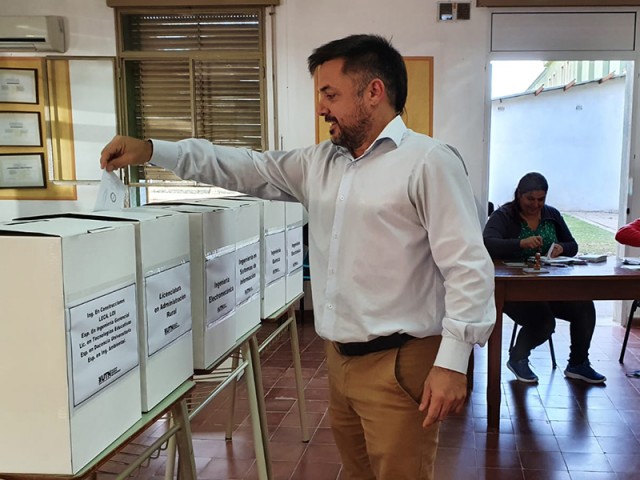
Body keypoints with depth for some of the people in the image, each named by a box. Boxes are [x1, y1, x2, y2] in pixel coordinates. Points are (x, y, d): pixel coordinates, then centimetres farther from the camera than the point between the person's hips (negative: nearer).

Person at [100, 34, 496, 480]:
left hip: (399, 364, -7)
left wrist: (452, 362, -20)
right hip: (340, 358, 7)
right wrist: (153, 151, 6)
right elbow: (249, 168, 13)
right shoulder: (320, 162, 11)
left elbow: (468, 267, -15)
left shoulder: (430, 161, -11)